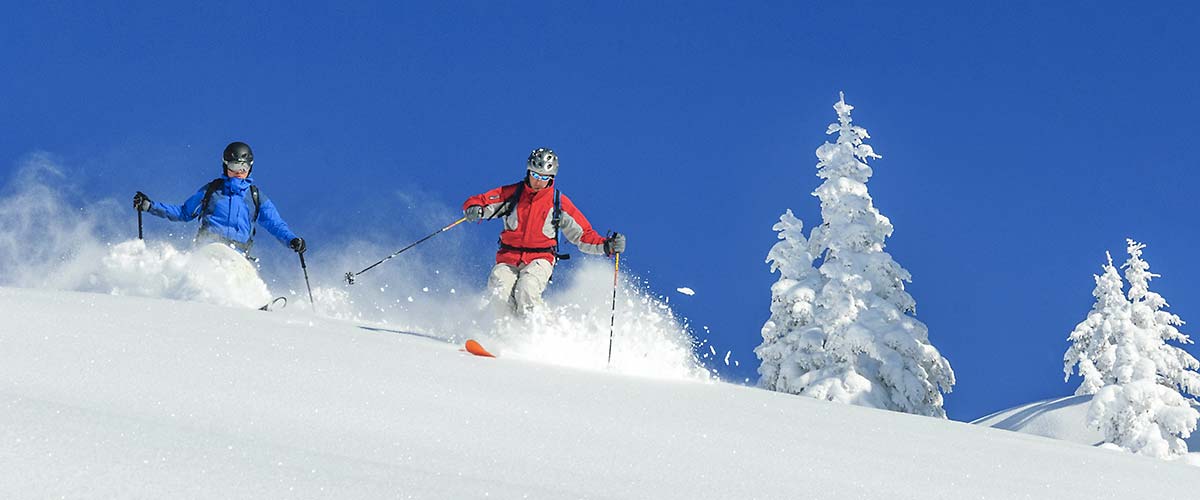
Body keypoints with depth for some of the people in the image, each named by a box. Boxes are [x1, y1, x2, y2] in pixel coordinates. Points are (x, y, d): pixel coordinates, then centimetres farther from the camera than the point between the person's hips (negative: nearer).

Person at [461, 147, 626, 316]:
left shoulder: (559, 202, 4)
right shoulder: (511, 193, 3)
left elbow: (583, 235, 7)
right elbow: (476, 202, 3)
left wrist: (606, 246, -9)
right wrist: (474, 209, -22)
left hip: (540, 259, -1)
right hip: (508, 258, 1)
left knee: (526, 290, -33)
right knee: (499, 294, -28)